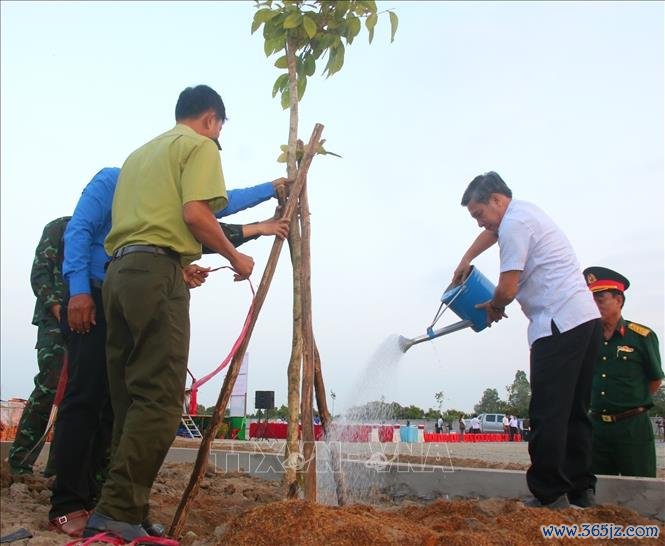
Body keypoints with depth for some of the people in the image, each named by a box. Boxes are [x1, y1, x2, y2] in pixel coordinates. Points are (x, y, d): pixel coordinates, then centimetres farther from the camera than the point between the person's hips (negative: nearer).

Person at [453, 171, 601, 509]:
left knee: (547, 415, -10)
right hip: (586, 319, 11)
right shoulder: (523, 212, 21)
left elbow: (507, 289, -13)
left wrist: (494, 307, 8)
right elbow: (492, 232, 43)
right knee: (574, 412, 11)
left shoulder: (514, 224, -9)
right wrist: (465, 260, 36)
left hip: (559, 324, -11)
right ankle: (580, 491, 16)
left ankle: (549, 497, -7)